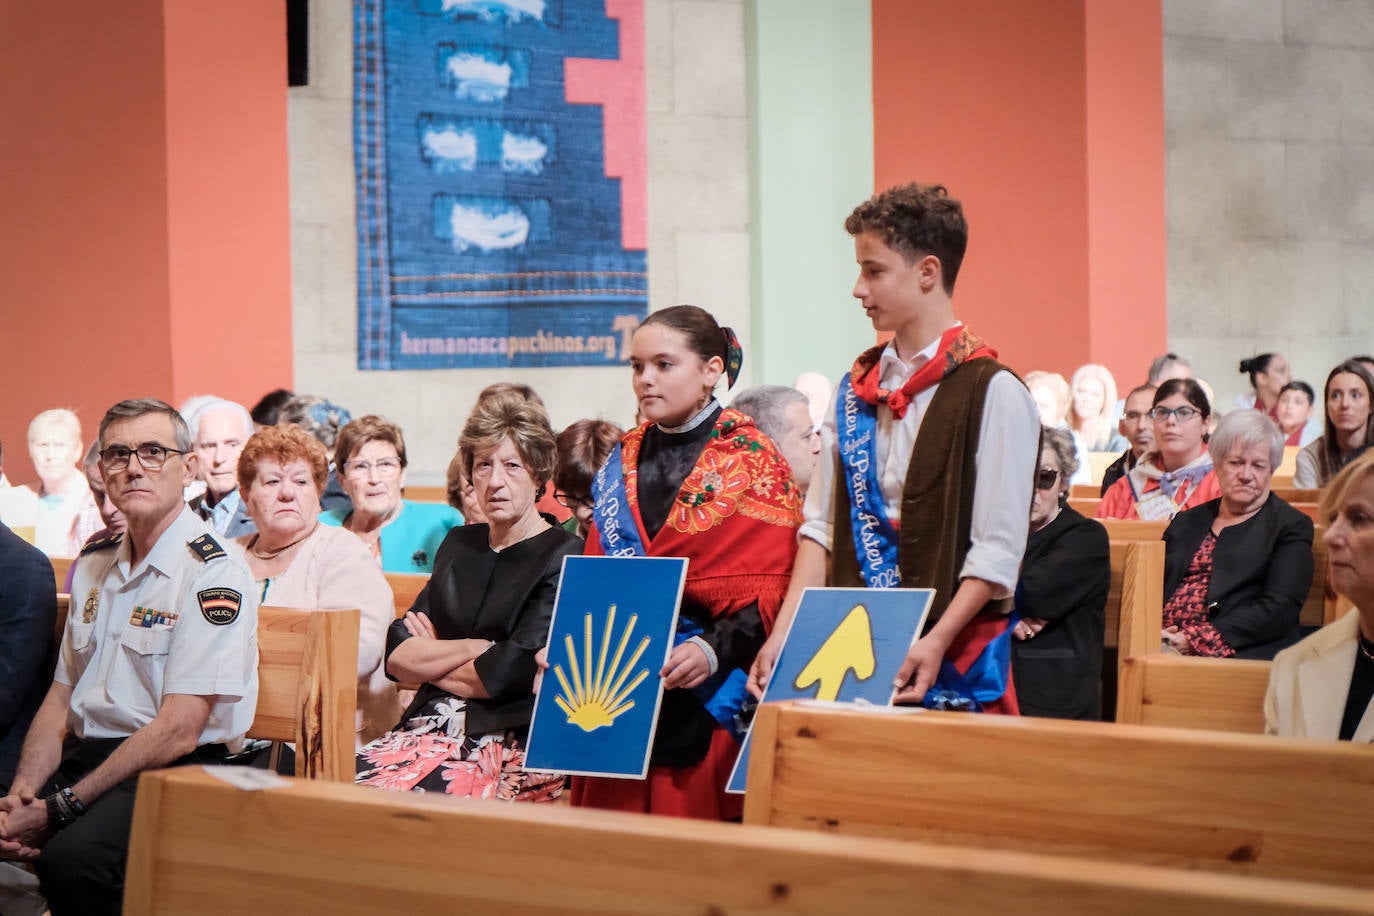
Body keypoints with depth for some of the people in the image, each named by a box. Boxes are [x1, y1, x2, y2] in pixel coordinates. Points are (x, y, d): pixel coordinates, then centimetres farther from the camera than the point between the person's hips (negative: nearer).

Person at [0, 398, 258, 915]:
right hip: (83, 753, 7)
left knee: (72, 858, -35)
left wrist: (59, 809, -16)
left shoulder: (214, 572, -9)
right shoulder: (94, 563, 16)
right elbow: (61, 698, 17)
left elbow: (178, 732, -15)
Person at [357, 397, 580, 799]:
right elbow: (396, 657, 9)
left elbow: (509, 675, -11)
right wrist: (472, 649, -6)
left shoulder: (564, 558, -2)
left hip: (513, 746, -6)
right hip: (432, 729, 6)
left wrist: (431, 660, 5)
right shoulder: (459, 544, 19)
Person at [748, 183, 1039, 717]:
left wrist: (935, 644, -21)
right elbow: (822, 524, 11)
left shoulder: (992, 392, -7)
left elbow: (999, 549, -12)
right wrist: (784, 634, 0)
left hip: (951, 654, -5)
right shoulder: (856, 389, 13)